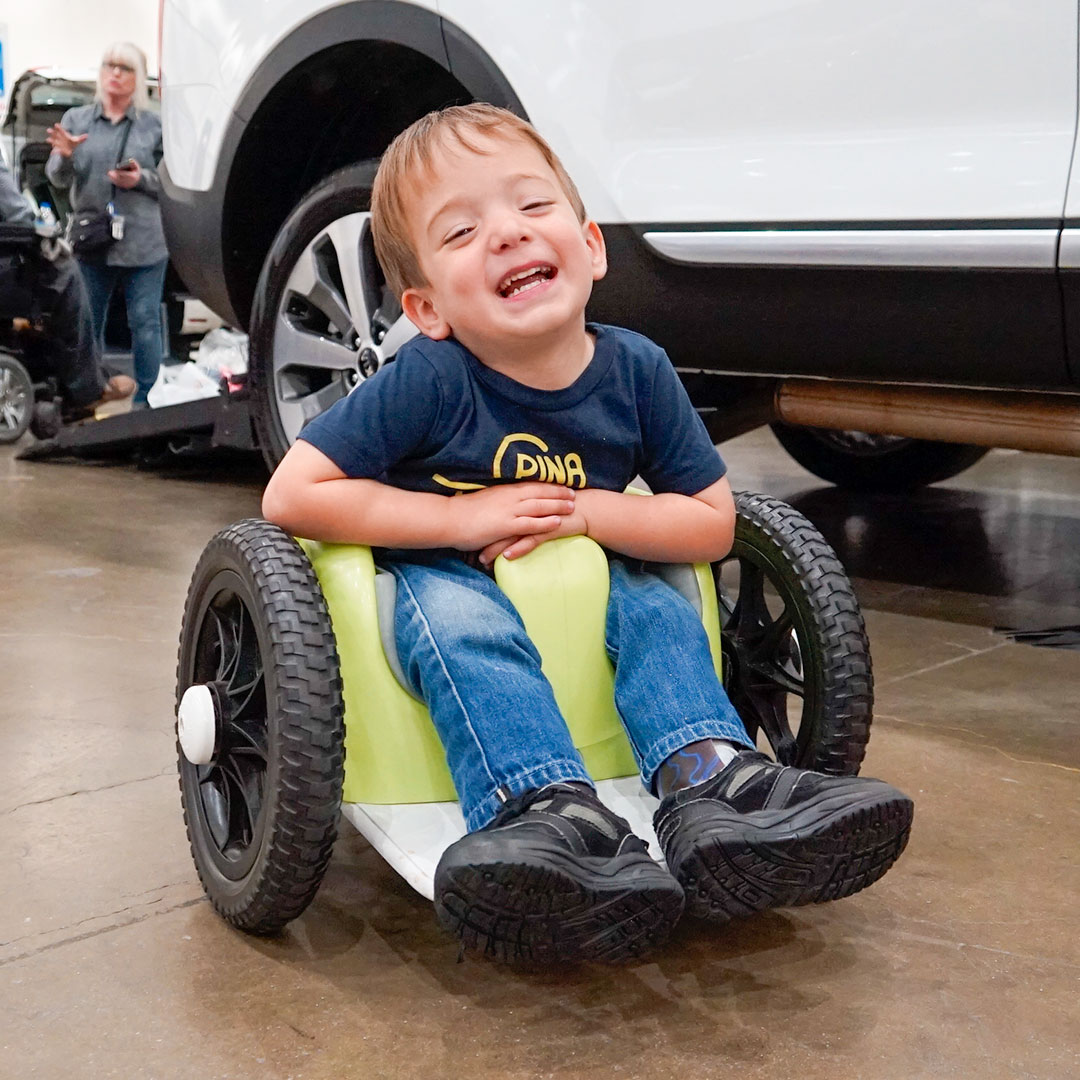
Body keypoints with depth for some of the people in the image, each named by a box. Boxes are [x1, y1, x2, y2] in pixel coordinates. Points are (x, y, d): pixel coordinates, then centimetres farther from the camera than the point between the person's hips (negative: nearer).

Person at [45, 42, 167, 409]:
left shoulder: (154, 125, 4)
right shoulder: (76, 118, 9)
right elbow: (58, 179, 4)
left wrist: (142, 179, -15)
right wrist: (64, 155, -18)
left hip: (143, 244, -2)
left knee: (145, 322, -1)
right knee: (87, 325, 6)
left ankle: (146, 400, 8)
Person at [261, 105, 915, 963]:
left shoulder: (637, 371, -12)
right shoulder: (431, 381, -23)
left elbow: (711, 523, -5)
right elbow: (292, 496, -23)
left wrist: (586, 513, -22)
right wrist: (463, 517, -26)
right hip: (442, 576, -4)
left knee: (655, 602, -22)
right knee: (461, 619, -34)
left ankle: (709, 779, -36)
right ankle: (552, 811, -51)